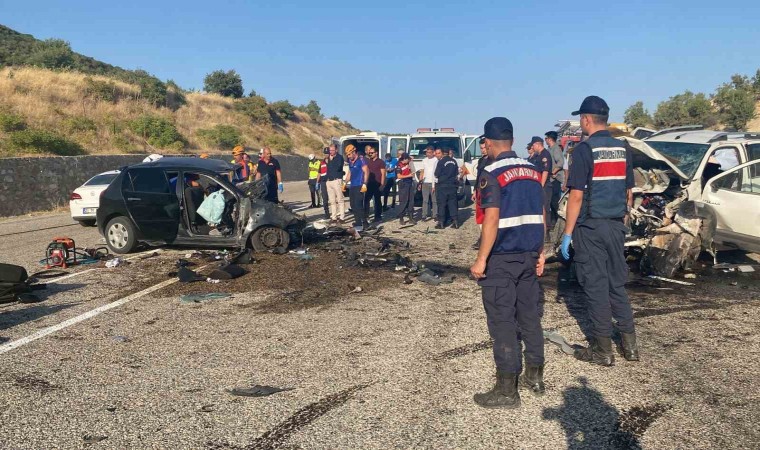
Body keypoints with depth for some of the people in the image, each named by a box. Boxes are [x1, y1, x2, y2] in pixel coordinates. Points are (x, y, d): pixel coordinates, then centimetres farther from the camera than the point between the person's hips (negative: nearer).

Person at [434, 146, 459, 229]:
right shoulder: (453, 161, 7)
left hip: (442, 185, -5)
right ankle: (455, 221, 5)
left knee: (441, 204, 0)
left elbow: (436, 174, -9)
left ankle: (441, 222, 1)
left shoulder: (441, 162, -11)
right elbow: (457, 173, 13)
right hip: (452, 185, 5)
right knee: (452, 203, 8)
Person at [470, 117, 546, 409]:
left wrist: (481, 260, -15)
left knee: (502, 322, -1)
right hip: (529, 255, 7)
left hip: (501, 258, -7)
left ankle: (507, 391, 5)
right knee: (529, 316, 16)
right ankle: (534, 377, 27)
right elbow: (541, 215, 13)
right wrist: (540, 252, 19)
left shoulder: (492, 174, -13)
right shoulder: (533, 170, 10)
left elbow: (492, 220, -19)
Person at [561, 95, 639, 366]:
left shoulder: (584, 150, -11)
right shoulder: (622, 149, 8)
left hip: (590, 227, -6)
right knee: (617, 284, 15)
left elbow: (576, 196, -15)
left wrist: (567, 234, -11)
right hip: (616, 226, 6)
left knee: (596, 286, 1)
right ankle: (630, 344, 19)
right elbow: (629, 193, 13)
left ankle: (603, 350, 8)